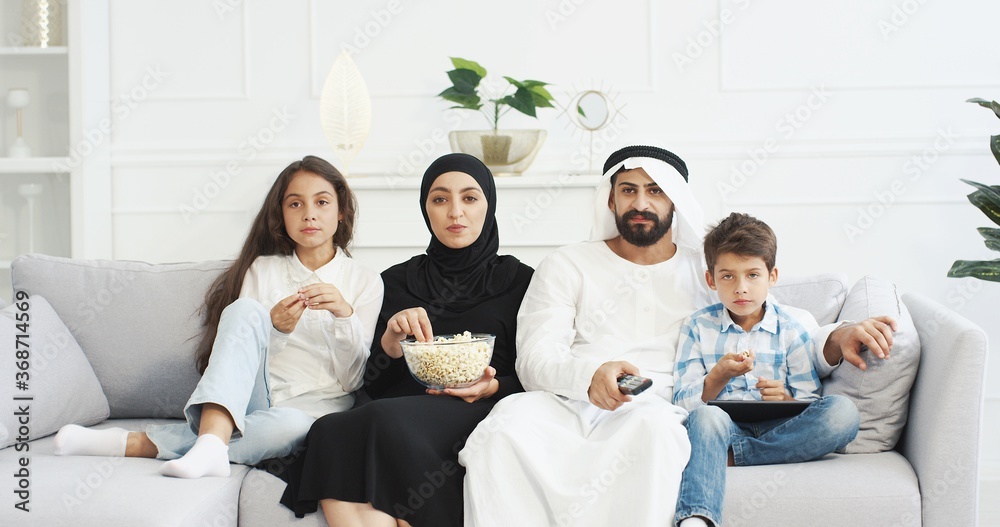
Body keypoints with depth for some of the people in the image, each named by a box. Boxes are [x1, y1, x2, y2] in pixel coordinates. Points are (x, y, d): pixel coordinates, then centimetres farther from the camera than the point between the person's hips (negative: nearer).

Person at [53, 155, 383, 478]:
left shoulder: (365, 282, 10)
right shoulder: (262, 269, 15)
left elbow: (353, 380, 3)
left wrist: (345, 315, -14)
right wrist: (275, 329, -14)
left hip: (313, 405, -1)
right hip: (249, 399, 1)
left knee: (291, 424, -40)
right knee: (246, 309, -28)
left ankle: (140, 444, -38)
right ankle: (211, 444, -47)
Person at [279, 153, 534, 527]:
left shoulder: (519, 281, 14)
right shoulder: (397, 281, 21)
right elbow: (373, 385, 15)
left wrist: (494, 387, -10)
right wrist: (391, 339, -5)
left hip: (480, 412, -3)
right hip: (400, 409, 3)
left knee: (388, 422, -36)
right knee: (331, 432, -33)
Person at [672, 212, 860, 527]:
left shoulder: (793, 328, 10)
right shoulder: (697, 327, 11)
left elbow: (812, 403, 6)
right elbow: (683, 402, 2)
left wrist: (787, 400, -17)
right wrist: (719, 376, -17)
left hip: (777, 428, 1)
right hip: (722, 428, -1)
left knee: (842, 412, -27)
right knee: (706, 415, -37)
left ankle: (729, 456, -26)